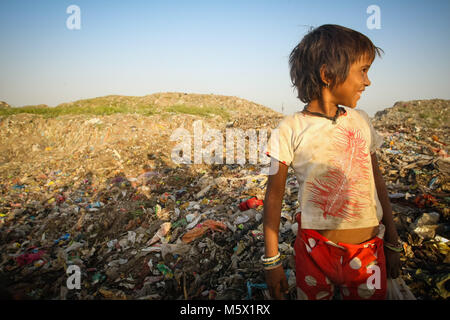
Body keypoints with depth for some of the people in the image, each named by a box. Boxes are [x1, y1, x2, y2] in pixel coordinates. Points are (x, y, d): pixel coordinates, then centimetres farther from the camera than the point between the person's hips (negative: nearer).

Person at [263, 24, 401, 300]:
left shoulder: (360, 120, 4)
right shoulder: (291, 130, -10)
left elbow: (377, 182, 10)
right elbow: (274, 196, -5)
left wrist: (393, 244, 16)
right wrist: (272, 261, -3)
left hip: (370, 250, 4)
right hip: (316, 250, -3)